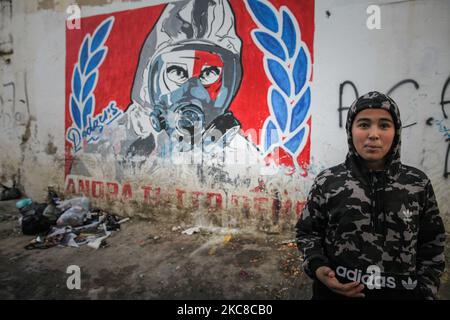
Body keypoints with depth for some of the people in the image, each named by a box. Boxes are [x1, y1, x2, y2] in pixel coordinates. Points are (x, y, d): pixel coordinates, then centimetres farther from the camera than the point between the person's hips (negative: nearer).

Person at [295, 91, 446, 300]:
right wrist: (317, 267, -16)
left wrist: (425, 291, 0)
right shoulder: (327, 182, -9)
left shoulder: (418, 184, -4)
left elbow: (431, 244, 5)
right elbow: (307, 232, -1)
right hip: (336, 291, -1)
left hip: (402, 293, 2)